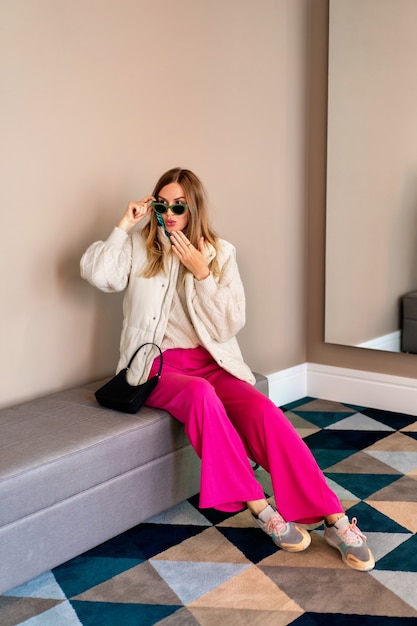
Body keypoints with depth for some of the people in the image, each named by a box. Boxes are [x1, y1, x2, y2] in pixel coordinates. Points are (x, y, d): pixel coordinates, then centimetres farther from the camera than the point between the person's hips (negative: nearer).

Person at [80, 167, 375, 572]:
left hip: (212, 363, 2)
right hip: (158, 365, -1)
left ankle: (334, 519, -20)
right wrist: (124, 226, -11)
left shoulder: (220, 253, 7)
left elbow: (230, 324, -2)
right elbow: (96, 273, -14)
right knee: (200, 394, -36)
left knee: (263, 412, -26)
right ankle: (259, 507, -23)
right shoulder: (139, 247, 5)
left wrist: (201, 272, -11)